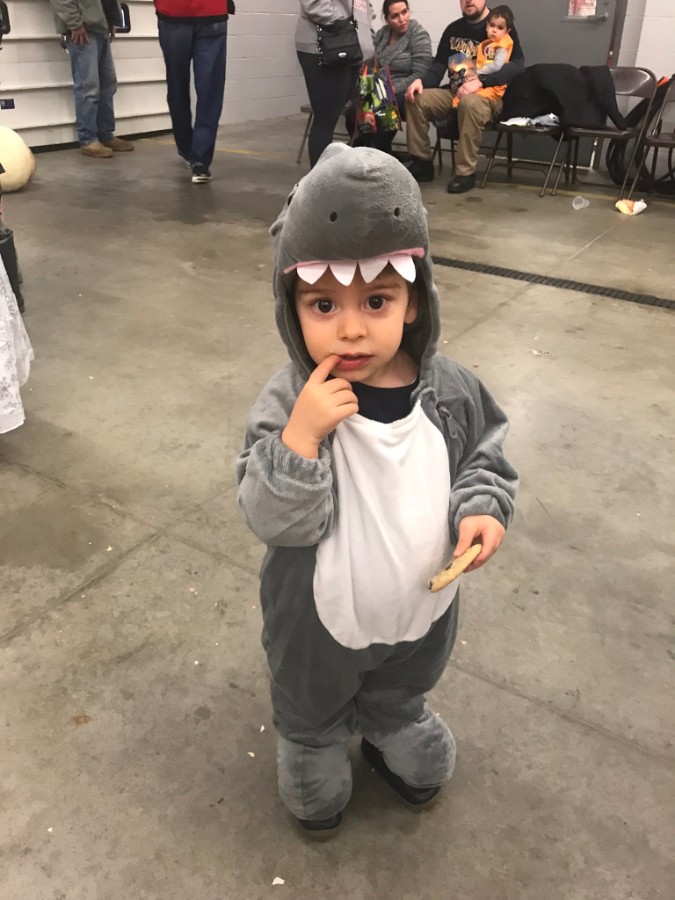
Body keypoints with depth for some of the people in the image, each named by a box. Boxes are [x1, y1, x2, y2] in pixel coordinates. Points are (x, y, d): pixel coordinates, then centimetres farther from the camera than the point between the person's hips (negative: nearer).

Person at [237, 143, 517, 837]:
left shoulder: (451, 392, -18)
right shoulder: (289, 403, -27)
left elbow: (484, 458, -2)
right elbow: (273, 520, -29)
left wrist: (482, 507, -22)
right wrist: (301, 434, -43)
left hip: (420, 607, 3)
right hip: (321, 620, -2)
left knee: (401, 699, 35)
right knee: (311, 713, 29)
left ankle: (397, 745, 69)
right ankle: (315, 775, 62)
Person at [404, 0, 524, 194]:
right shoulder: (453, 29, 13)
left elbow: (517, 63, -15)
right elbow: (439, 65, 11)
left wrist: (481, 81, -28)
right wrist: (422, 81, -12)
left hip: (489, 95, -5)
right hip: (455, 92, 6)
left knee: (470, 102, -39)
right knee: (416, 99, -16)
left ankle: (466, 172, -30)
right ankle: (422, 162, -8)